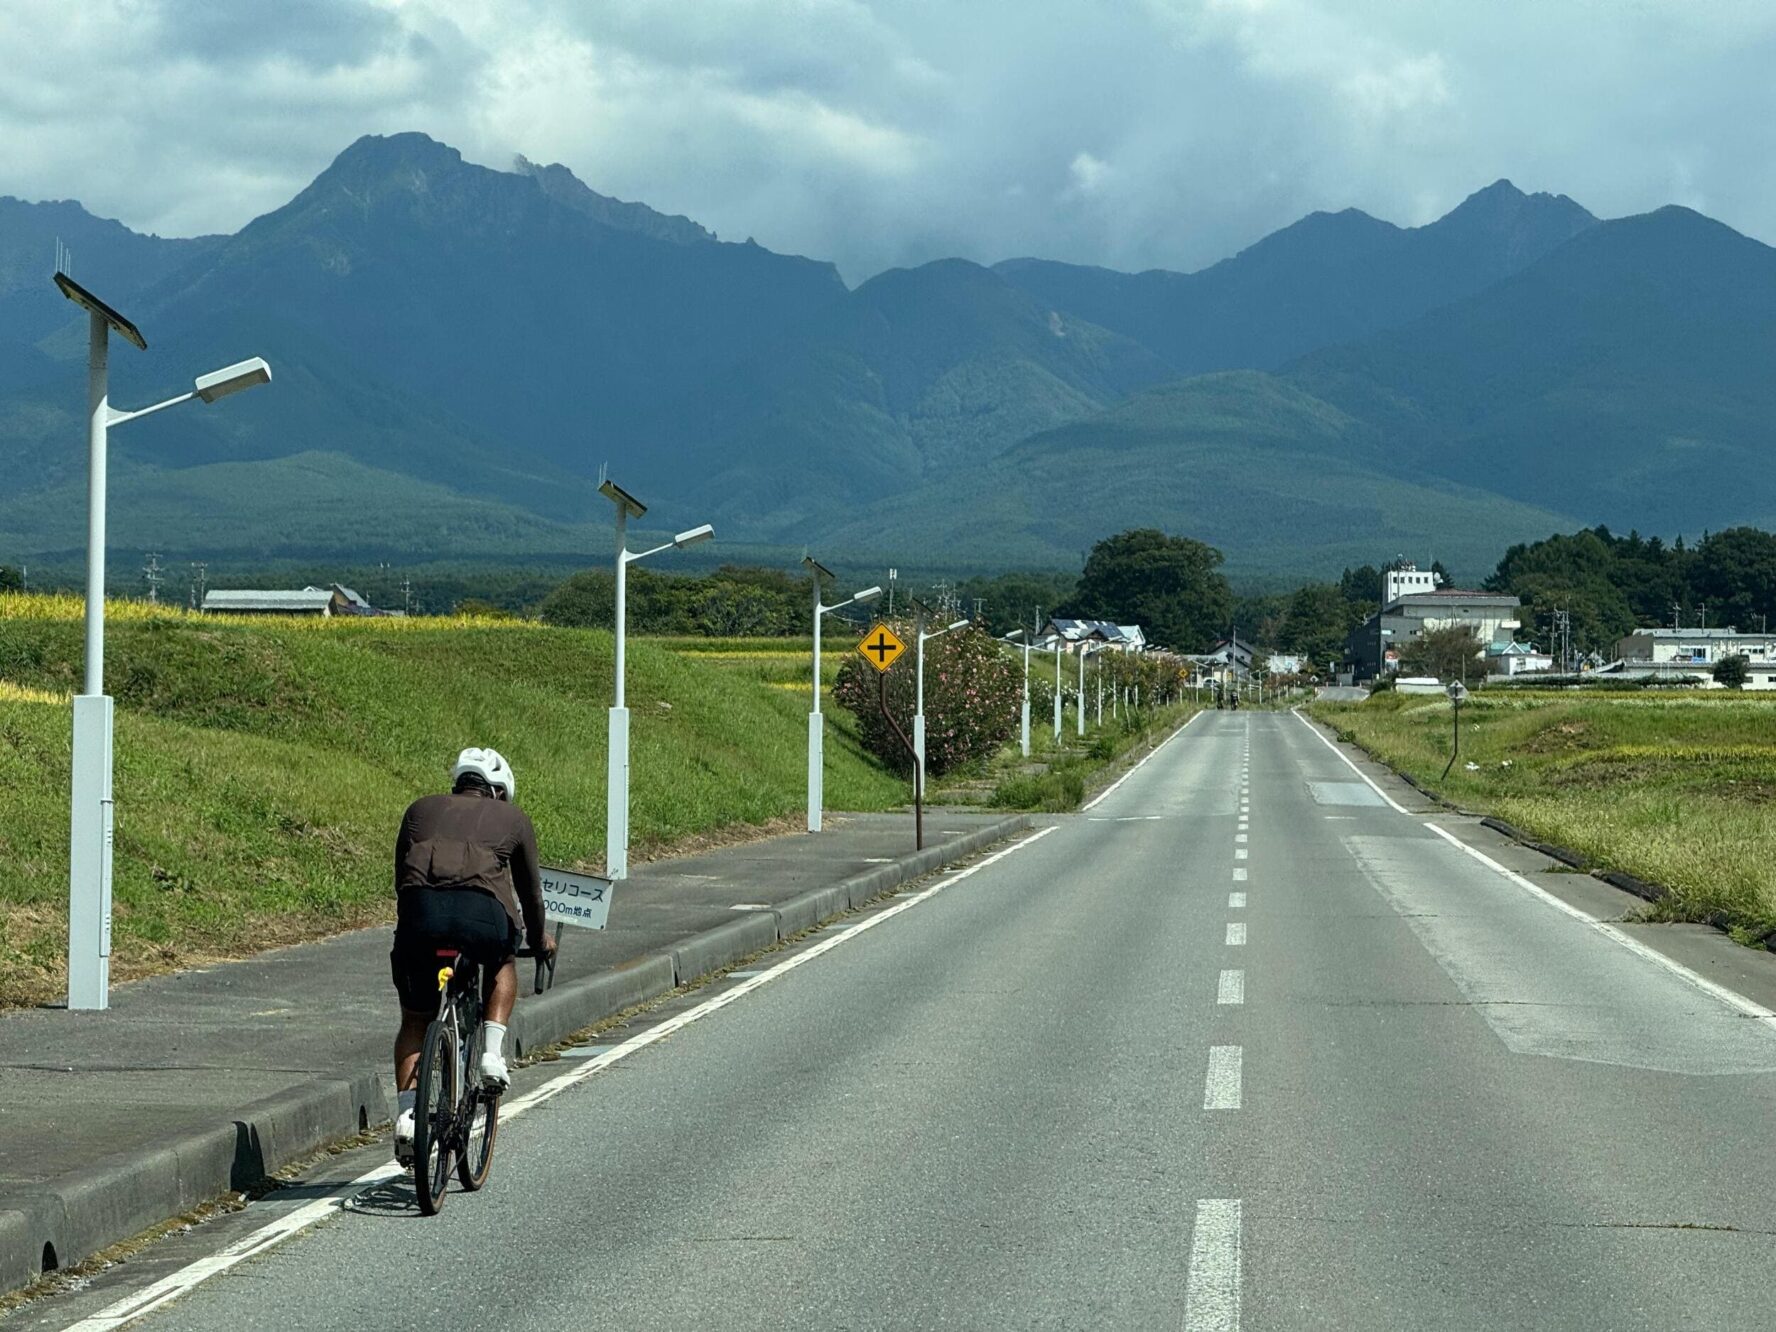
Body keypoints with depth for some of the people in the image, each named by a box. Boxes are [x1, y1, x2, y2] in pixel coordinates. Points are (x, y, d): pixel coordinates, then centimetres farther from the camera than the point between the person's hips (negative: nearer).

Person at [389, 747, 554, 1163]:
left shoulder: (421, 809, 32)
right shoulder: (512, 817, 28)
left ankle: (406, 1114, 3)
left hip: (420, 909, 1)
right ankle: (492, 1054, 18)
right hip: (481, 912, -1)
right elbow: (530, 887, 36)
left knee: (415, 1020, 19)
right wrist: (538, 938, 53)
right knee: (503, 964, 34)